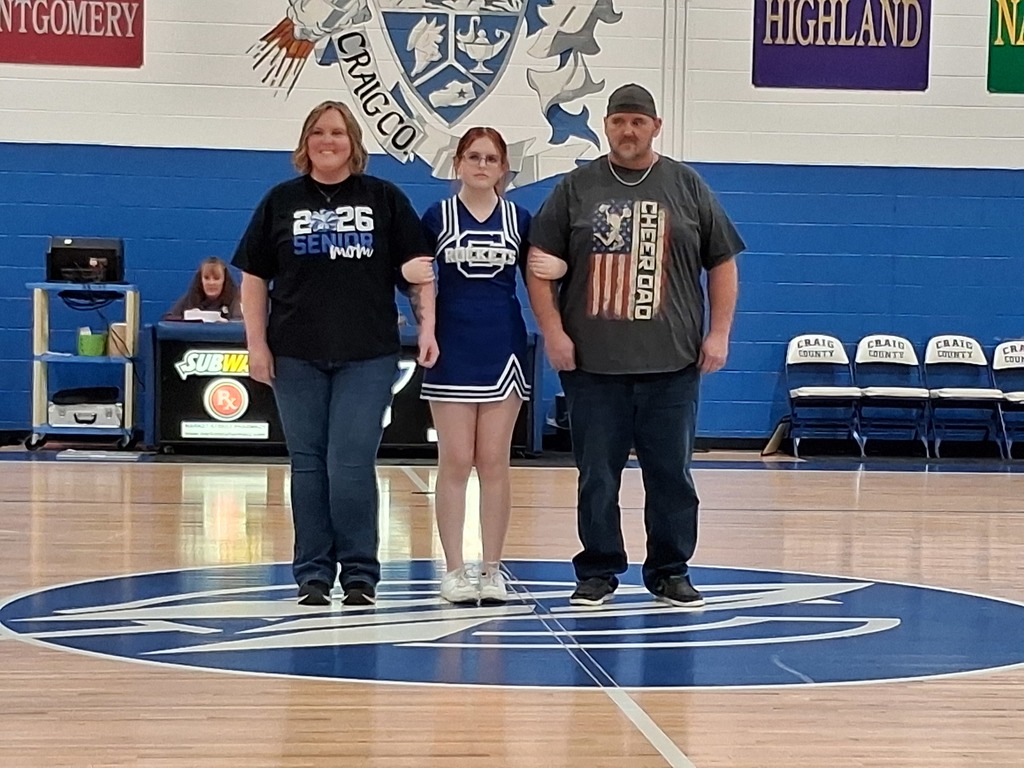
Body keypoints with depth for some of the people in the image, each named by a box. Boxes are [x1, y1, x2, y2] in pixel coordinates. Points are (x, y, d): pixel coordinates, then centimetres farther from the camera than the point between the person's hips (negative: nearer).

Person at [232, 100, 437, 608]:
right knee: (308, 465, 5)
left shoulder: (385, 199, 6)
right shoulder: (281, 202, 9)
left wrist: (427, 328, -5)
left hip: (368, 355, -2)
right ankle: (313, 573, 13)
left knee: (352, 465, -6)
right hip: (297, 356, 2)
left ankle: (359, 572, 4)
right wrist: (257, 343, 1)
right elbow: (254, 278, 9)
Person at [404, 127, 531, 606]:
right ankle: (455, 570, 6)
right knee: (455, 462, 0)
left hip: (503, 349, 1)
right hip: (452, 350, -1)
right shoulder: (437, 217, 3)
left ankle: (492, 569, 10)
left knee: (494, 462, 3)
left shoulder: (520, 220, 6)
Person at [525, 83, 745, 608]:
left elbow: (722, 263, 9)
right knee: (596, 476, 4)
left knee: (672, 474, 5)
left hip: (672, 365, 0)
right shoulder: (575, 189, 6)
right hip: (592, 364, 0)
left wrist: (719, 333, 1)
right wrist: (553, 331, -5)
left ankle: (670, 573, 16)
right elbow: (540, 265, 5)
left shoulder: (688, 187, 8)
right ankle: (598, 572, 15)